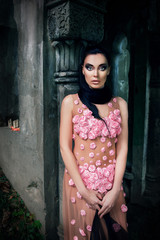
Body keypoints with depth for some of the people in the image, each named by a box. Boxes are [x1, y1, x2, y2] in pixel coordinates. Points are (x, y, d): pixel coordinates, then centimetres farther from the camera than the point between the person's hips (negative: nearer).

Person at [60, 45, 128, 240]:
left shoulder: (120, 104, 2)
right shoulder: (71, 102, -5)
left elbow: (122, 147, -1)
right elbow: (65, 147, -8)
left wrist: (115, 189, -9)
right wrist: (84, 190, -11)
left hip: (111, 181, 2)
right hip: (80, 180, -2)